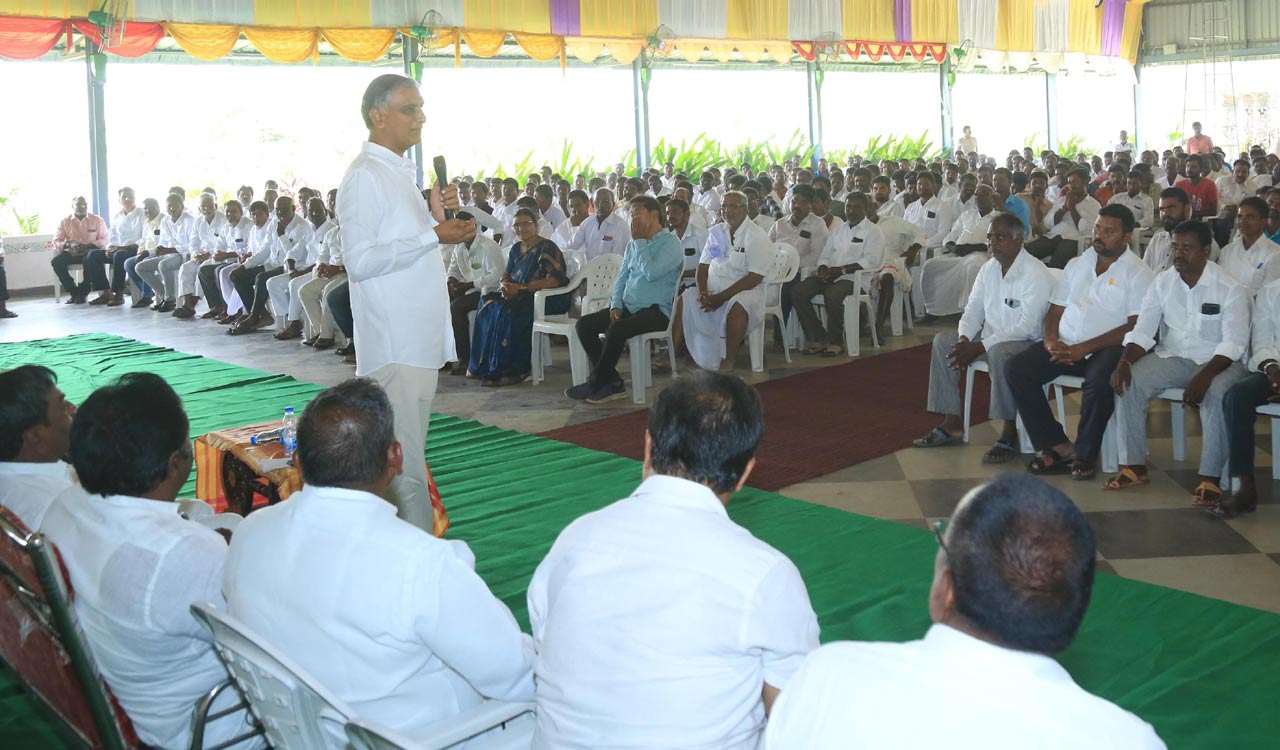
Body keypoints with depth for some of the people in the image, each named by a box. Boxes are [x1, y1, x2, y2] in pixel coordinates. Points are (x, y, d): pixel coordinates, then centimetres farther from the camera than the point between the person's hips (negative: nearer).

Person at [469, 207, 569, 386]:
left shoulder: (547, 248, -10)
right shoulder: (516, 248, 15)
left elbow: (554, 280, -21)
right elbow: (506, 276, 16)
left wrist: (520, 288, -23)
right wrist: (504, 285, -11)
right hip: (521, 298, 8)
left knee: (508, 311, -30)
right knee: (488, 307, -11)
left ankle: (512, 370, -22)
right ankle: (485, 366, -7)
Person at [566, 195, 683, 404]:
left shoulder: (671, 243, -4)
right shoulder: (633, 245, 20)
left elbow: (651, 272, -19)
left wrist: (640, 240, -9)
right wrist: (616, 305, 1)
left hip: (656, 310, -8)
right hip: (629, 307, 8)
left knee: (616, 329, -33)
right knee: (583, 324, -10)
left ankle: (594, 384, -17)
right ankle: (613, 381, -13)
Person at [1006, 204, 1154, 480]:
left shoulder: (1138, 273, 1)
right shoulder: (1076, 265, 18)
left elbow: (1136, 326, -10)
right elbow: (1055, 311, 18)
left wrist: (1083, 348, -18)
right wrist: (1051, 340, -6)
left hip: (1107, 348, -5)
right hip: (1066, 346, 5)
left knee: (1100, 381, -37)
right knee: (1016, 369, -18)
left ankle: (1085, 455, -14)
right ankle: (1058, 446, -14)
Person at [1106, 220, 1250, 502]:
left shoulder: (1230, 288, -9)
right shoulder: (1162, 283, 3)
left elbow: (1233, 343, -15)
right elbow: (1142, 331, 1)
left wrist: (1204, 376, -31)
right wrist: (1124, 361, -19)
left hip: (1219, 361, -4)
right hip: (1173, 358, 4)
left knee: (1217, 393, -36)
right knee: (1129, 382, -21)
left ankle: (1210, 478, -28)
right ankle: (1134, 467, -13)